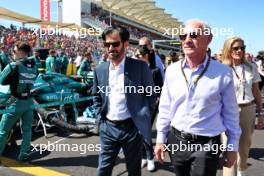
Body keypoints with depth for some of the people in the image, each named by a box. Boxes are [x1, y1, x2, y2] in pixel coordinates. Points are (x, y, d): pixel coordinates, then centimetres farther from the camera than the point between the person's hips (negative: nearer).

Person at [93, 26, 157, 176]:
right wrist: (101, 118, 6)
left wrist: (144, 119, -7)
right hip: (108, 128, 3)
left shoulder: (140, 67, -7)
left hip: (132, 127, -3)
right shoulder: (100, 70, 5)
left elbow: (151, 95, -2)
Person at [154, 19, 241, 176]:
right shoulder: (172, 70, -2)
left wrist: (233, 146, 4)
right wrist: (161, 139, 8)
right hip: (176, 141, 3)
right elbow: (165, 107, 6)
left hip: (206, 144, -3)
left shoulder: (223, 72, -10)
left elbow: (231, 112, -1)